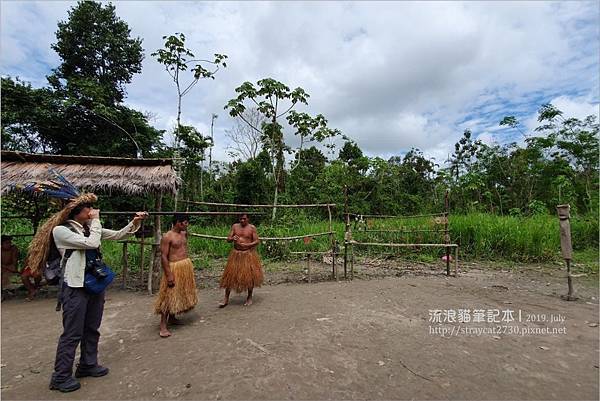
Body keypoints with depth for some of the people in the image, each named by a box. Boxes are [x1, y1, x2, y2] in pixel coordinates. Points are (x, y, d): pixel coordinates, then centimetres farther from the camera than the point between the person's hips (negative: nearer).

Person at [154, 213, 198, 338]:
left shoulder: (184, 234, 8)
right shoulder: (167, 237, -15)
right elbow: (164, 257, -18)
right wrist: (169, 275, -21)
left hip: (186, 266, 8)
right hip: (174, 268, -8)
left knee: (181, 294, 17)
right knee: (169, 296, -4)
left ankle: (172, 317, 33)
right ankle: (163, 326, 4)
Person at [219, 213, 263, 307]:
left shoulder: (252, 228, -3)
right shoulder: (235, 226, 4)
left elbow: (257, 241, -5)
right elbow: (228, 239, 2)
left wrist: (247, 245, -21)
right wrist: (232, 238, -21)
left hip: (248, 254, -2)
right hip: (236, 254, 2)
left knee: (249, 276, 2)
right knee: (230, 275, 3)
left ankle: (249, 298, 20)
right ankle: (226, 298, 15)